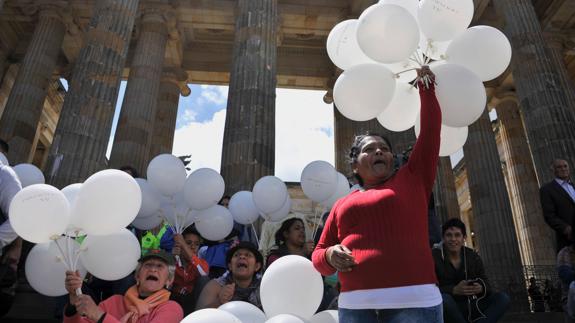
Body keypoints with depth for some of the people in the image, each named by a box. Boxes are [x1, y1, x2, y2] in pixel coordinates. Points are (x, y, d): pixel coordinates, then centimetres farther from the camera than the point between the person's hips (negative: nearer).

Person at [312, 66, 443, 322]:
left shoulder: (412, 180, 11)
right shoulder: (343, 205, 14)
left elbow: (430, 131, 9)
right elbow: (318, 257, 16)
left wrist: (426, 87, 17)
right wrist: (330, 256, -6)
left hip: (414, 300, -1)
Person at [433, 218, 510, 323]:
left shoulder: (473, 256, 5)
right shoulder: (434, 257, -11)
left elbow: (485, 282, 5)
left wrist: (481, 288, -19)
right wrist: (454, 290, -30)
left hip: (471, 306, 5)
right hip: (447, 310, -5)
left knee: (503, 298, -12)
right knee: (443, 299, -38)